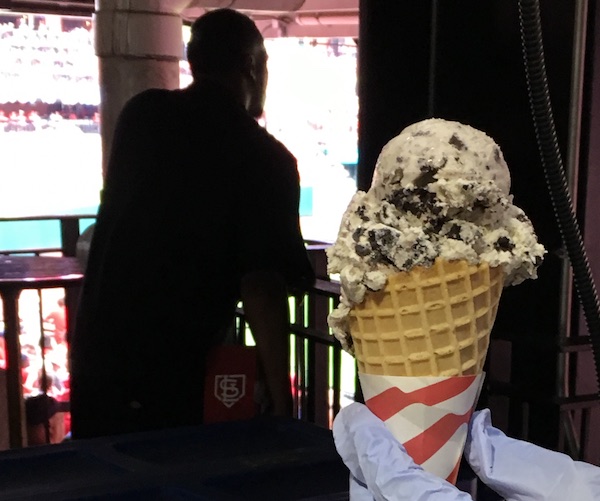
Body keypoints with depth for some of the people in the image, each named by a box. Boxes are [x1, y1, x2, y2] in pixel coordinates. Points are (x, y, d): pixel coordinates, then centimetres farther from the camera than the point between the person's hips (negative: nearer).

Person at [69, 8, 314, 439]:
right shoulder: (264, 158, -12)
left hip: (95, 348, 5)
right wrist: (282, 403, -13)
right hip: (170, 370, -5)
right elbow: (261, 286, -19)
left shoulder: (141, 113, 4)